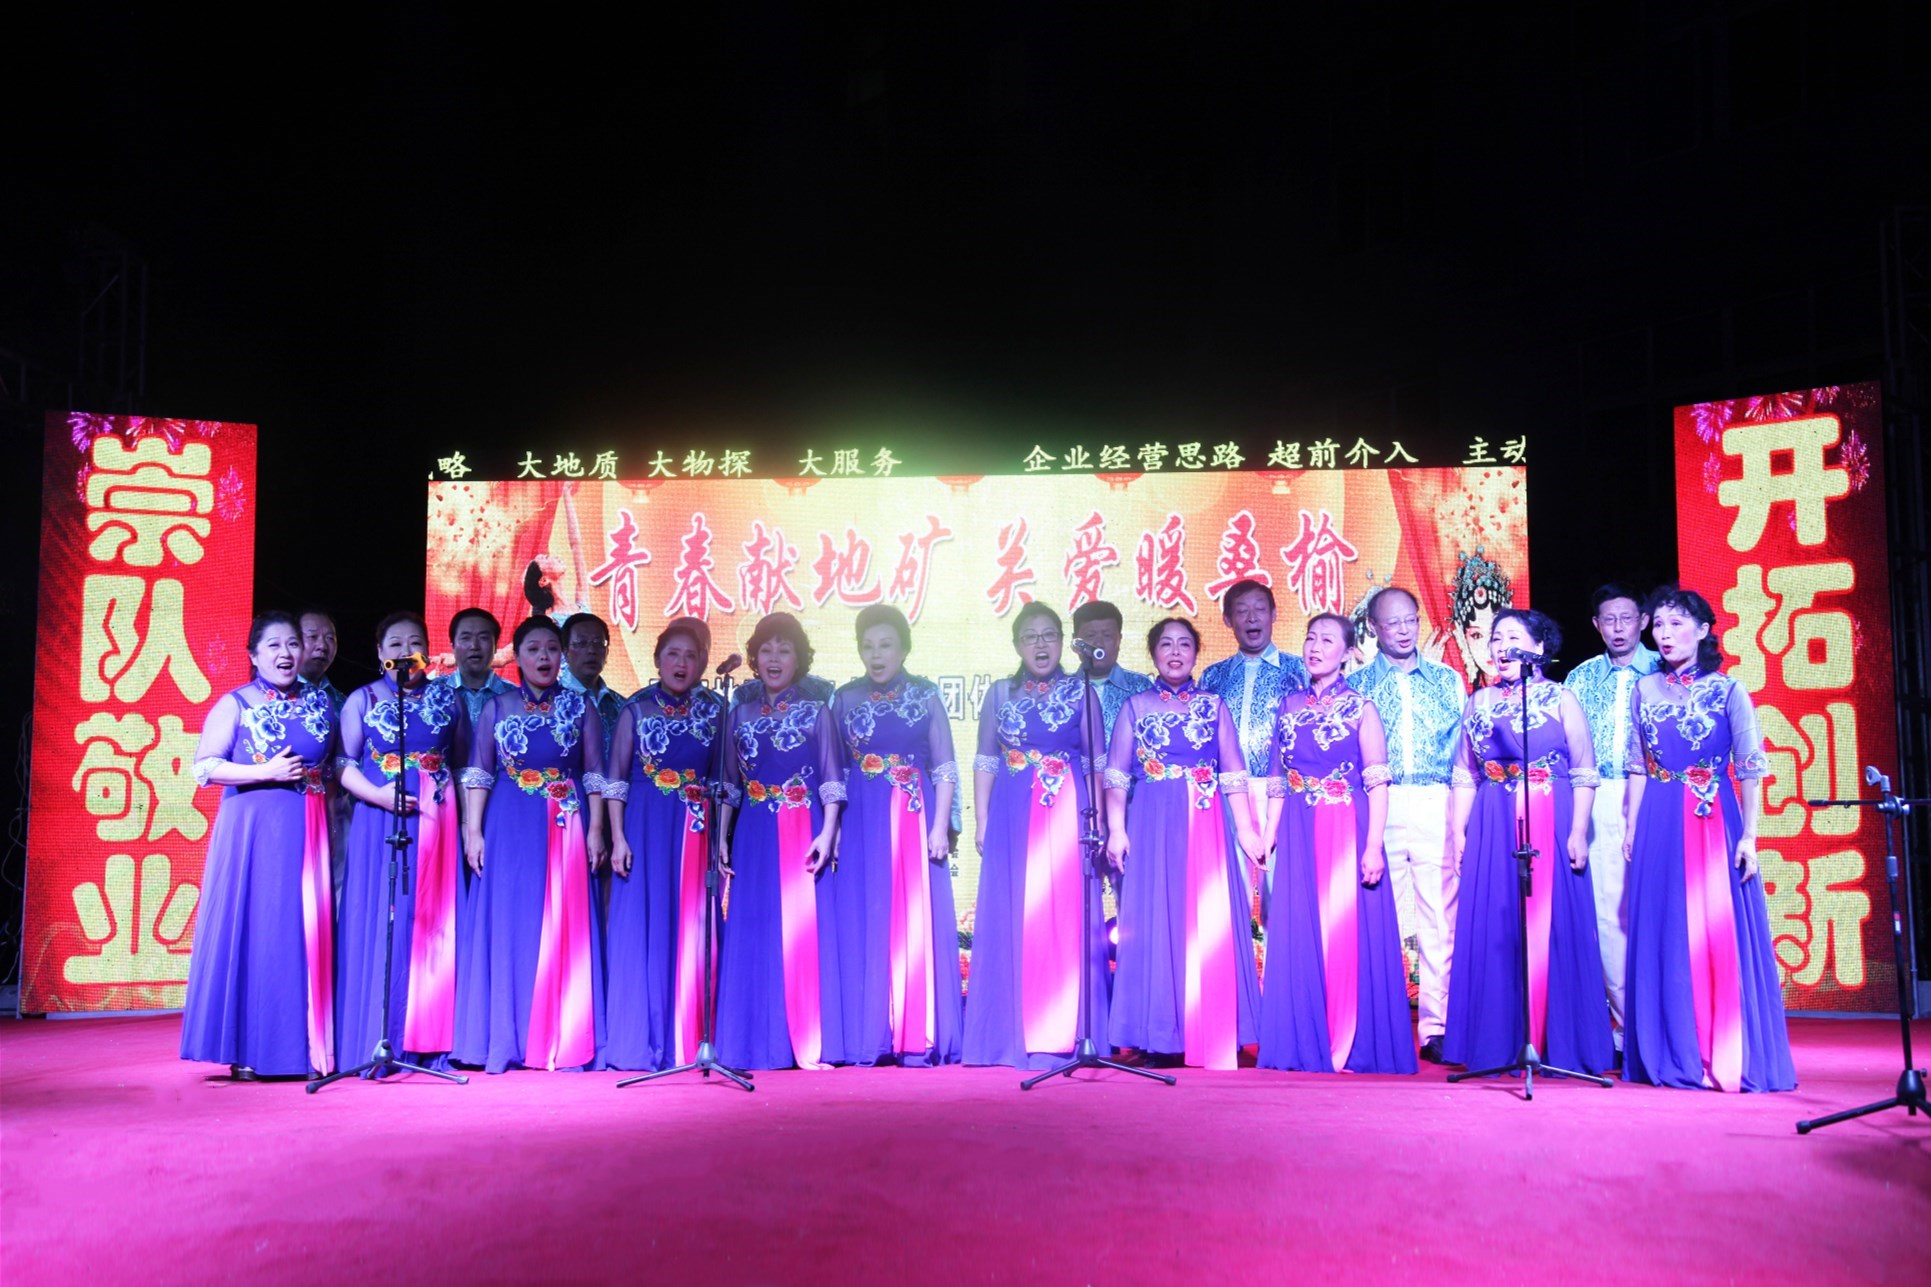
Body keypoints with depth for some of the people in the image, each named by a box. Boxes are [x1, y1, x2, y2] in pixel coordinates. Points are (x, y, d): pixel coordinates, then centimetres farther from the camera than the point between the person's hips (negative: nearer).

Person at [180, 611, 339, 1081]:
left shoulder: (320, 703, 12)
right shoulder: (235, 704, 1)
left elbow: (336, 763, 21)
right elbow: (204, 767, -4)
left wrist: (324, 780, 3)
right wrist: (266, 772, -13)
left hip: (309, 831, 4)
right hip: (253, 829, -3)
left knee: (308, 932, 3)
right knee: (252, 930, -3)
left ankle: (306, 1047, 10)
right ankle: (248, 1051, 6)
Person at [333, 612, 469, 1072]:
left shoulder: (448, 699, 11)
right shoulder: (362, 700, 6)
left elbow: (463, 764, 11)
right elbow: (344, 765, 0)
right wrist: (378, 794, -16)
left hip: (437, 824, 2)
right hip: (379, 821, -1)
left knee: (433, 925, 2)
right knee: (378, 924, -2)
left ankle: (428, 1042, 9)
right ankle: (376, 1045, 5)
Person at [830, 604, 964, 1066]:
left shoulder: (926, 695, 2)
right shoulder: (846, 699, 8)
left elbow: (945, 768, 1)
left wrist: (940, 827, -7)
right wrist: (833, 828, 1)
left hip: (913, 818, -2)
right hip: (861, 822, 2)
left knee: (917, 921, -1)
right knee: (864, 925, 3)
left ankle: (920, 1038, 7)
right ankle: (869, 1039, 12)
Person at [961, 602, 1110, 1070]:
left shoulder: (1080, 693, 5)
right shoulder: (999, 694, 11)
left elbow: (1096, 764, 3)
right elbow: (985, 763, 11)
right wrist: (981, 821, 3)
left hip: (1068, 815, -2)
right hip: (1012, 818, 2)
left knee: (1067, 918, -2)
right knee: (1011, 921, 2)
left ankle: (1066, 1033, 6)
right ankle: (1014, 1034, 11)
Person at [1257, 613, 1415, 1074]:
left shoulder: (1360, 708, 1)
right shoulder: (1290, 707, 12)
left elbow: (1377, 786, -5)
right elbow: (1277, 783, 13)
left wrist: (1373, 846, -14)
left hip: (1347, 833, -4)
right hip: (1298, 839, 4)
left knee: (1349, 933, -2)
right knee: (1300, 937, 4)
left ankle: (1355, 1046, 9)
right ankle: (1306, 1045, 14)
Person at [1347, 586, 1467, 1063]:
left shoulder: (1448, 680, 16)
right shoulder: (1356, 684, 11)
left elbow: (1464, 747, 13)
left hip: (1437, 805, 1)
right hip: (1378, 807, -1)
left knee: (1440, 919, -2)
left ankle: (1437, 1027, 4)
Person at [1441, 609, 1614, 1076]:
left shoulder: (1561, 699, 2)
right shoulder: (1479, 702, 12)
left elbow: (1584, 774, -2)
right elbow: (1465, 776, 12)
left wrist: (1578, 832, -10)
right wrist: (1457, 831, 4)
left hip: (1551, 824, -3)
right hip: (1493, 829, 3)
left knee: (1553, 928, -1)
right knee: (1493, 933, 3)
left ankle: (1557, 1042, 9)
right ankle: (1498, 1043, 11)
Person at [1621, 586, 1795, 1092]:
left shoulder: (1727, 690, 0)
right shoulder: (1644, 690, 8)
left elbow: (1750, 771, -3)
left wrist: (1749, 836, -10)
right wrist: (1630, 828, 6)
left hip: (1715, 822, -3)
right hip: (1659, 827, 3)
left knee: (1720, 935, -2)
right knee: (1666, 938, 5)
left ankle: (1729, 1059, 8)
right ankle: (1676, 1056, 14)